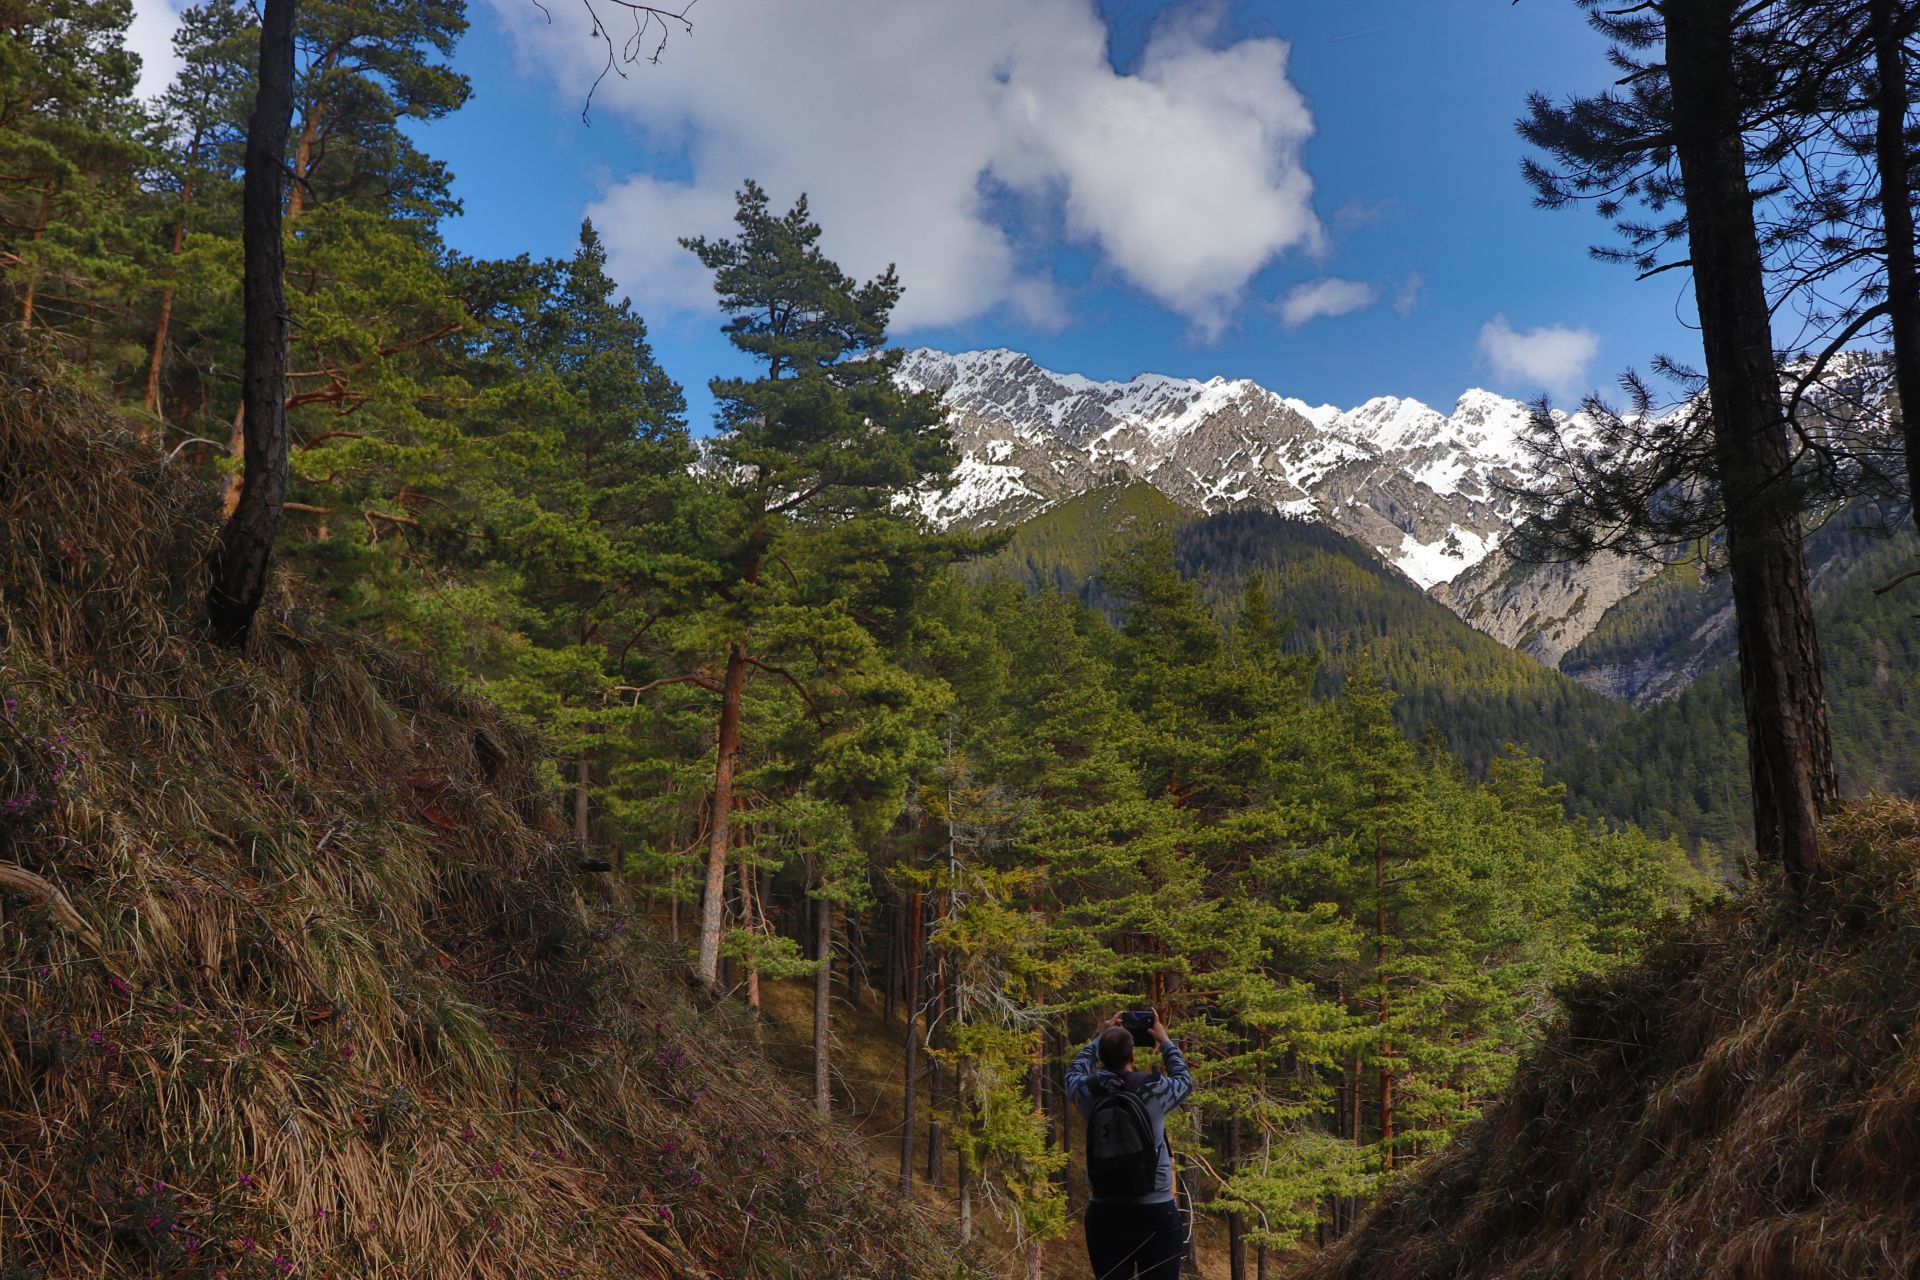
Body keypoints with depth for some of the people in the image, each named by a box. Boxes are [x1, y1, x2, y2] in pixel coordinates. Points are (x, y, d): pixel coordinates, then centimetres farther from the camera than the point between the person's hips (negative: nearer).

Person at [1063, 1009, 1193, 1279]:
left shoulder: (1088, 1092, -4)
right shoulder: (1155, 1090, -9)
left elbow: (1075, 1070, 22)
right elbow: (1184, 1080, 14)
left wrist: (1099, 1038, 31)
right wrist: (1165, 1041, 25)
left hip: (1105, 1213, 2)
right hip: (1155, 1213, -2)